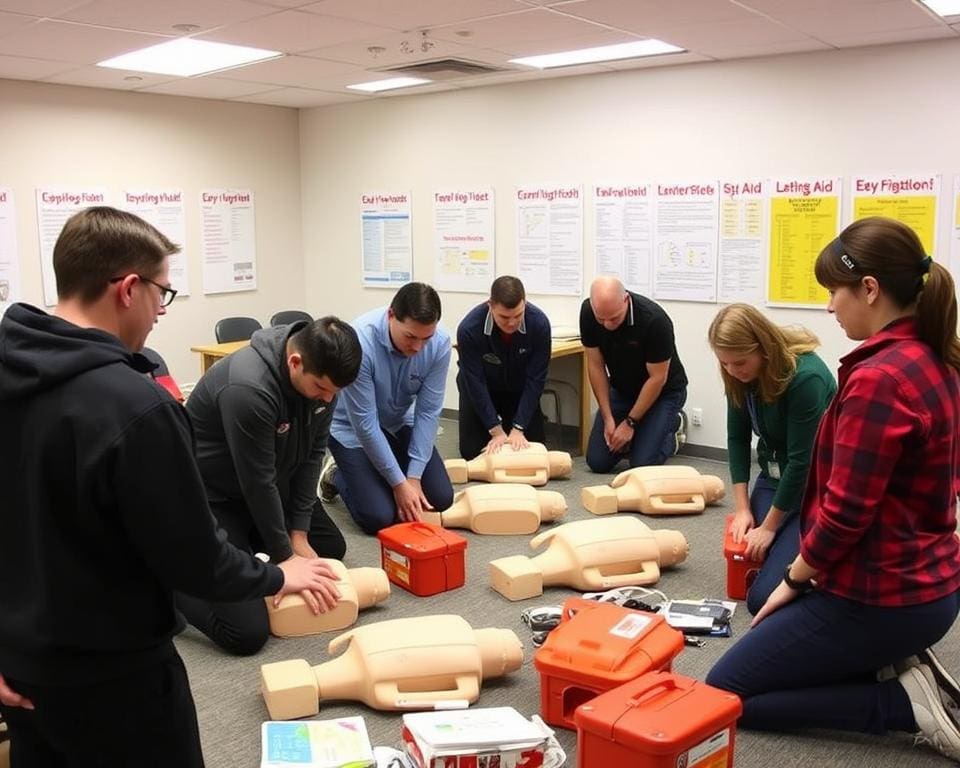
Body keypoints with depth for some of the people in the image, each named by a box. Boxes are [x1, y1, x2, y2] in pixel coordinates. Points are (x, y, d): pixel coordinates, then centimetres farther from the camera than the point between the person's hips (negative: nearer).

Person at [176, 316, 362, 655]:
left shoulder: (321, 373, -13)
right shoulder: (248, 389, -36)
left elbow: (313, 453, -4)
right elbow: (258, 483, -27)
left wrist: (299, 535, -5)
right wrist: (285, 559, -16)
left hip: (270, 484, 8)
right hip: (211, 494, -8)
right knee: (248, 632, -16)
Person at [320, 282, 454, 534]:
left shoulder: (440, 342, -23)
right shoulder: (359, 343, -36)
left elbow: (428, 412, -16)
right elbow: (365, 424, -28)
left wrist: (414, 477, -19)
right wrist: (399, 483, -23)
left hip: (400, 424, 4)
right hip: (352, 428, -4)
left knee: (441, 499, -3)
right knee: (379, 518, -14)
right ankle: (336, 474, 15)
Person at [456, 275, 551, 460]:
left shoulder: (539, 323, -30)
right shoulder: (469, 329, -34)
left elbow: (535, 380, -23)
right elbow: (475, 382, -25)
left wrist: (518, 428, -25)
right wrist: (496, 432, -25)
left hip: (519, 389, 1)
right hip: (481, 389, -1)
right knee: (472, 452, -4)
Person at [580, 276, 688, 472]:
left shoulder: (654, 320, -33)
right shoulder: (588, 312, -20)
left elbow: (657, 378, -22)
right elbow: (595, 365, -10)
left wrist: (630, 423, -17)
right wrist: (608, 418, -12)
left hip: (663, 392, -4)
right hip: (621, 389, 4)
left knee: (642, 464, -16)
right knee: (597, 462, -6)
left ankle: (670, 425, 12)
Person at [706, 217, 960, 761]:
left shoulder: (878, 378, -26)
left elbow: (845, 510, -24)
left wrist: (796, 578, -6)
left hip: (879, 597, -10)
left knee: (723, 693, 5)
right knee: (773, 639, 29)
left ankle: (900, 703, -1)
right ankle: (899, 665, 12)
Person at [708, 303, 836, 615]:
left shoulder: (806, 377, -28)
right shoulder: (740, 375, -7)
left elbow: (802, 461, -23)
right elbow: (737, 438, 2)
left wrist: (769, 527, -14)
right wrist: (742, 508, -3)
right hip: (774, 476, 7)